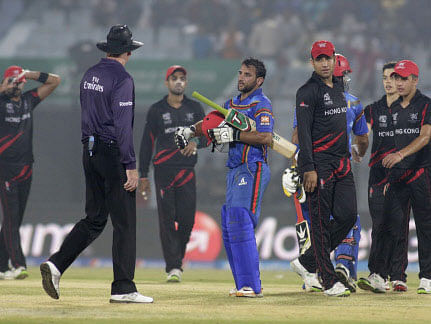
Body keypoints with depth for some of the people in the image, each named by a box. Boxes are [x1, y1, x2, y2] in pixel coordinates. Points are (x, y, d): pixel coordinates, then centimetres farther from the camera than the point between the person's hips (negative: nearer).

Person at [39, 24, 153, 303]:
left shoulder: (90, 75, 12)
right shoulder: (122, 79, -13)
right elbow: (123, 125, -18)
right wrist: (131, 167, -18)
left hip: (90, 152, 8)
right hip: (114, 153, -8)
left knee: (94, 219, 13)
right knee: (124, 222, -2)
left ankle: (56, 265, -2)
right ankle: (123, 288, -1)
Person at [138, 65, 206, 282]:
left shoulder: (195, 109, 12)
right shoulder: (156, 110, 6)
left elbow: (207, 136, 11)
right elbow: (147, 143, 6)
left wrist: (196, 142, -13)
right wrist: (143, 176, 2)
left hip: (187, 171, 2)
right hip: (163, 170, -2)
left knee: (187, 219, -2)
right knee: (167, 220, -7)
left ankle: (178, 256, 20)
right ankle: (173, 267, -8)